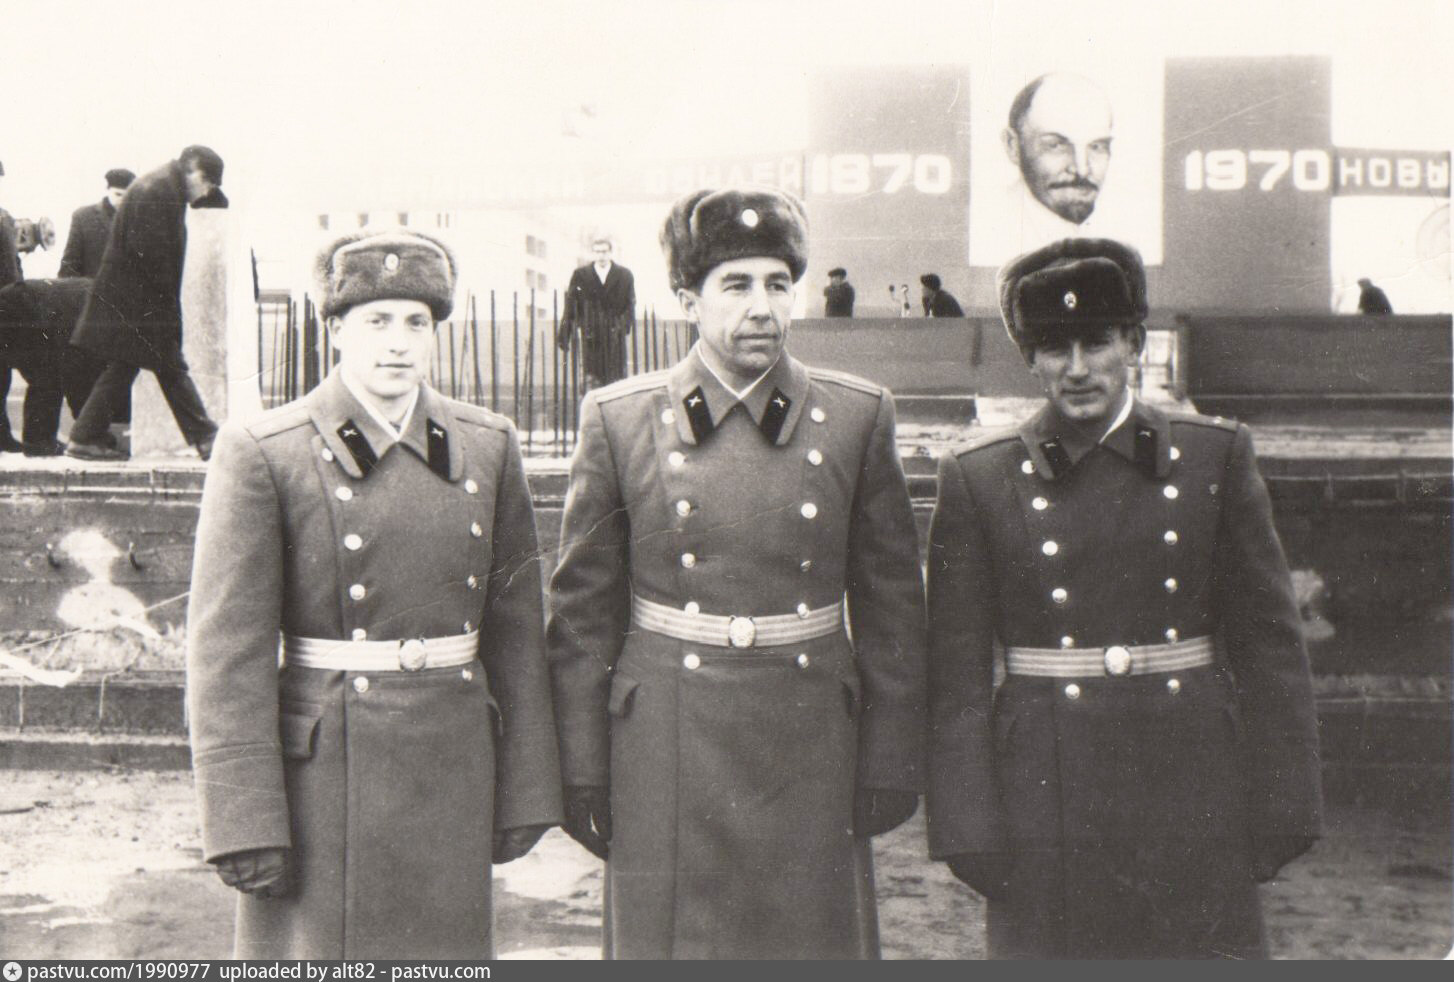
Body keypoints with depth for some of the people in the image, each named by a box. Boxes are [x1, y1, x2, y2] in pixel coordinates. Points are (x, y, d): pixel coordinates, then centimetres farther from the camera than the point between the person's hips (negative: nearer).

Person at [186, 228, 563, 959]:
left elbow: (515, 629, 8)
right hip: (323, 778, -3)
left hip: (452, 774, 4)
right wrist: (243, 824, -12)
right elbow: (228, 652, -9)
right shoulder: (262, 453, -7)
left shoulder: (487, 446, 5)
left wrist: (523, 791, 7)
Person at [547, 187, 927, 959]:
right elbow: (582, 612, 4)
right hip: (666, 759, -1)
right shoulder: (619, 420, -1)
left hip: (811, 759, 1)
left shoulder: (858, 416, 1)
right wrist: (582, 772, 2)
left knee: (818, 941, 6)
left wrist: (891, 764, 4)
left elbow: (892, 609, 5)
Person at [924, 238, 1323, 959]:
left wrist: (1280, 811, 0)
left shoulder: (1215, 457, 4)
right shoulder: (978, 480, 1)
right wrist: (969, 830, -5)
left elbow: (1269, 643, 4)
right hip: (1048, 794, -1)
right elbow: (956, 678, 0)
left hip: (1192, 795, 1)